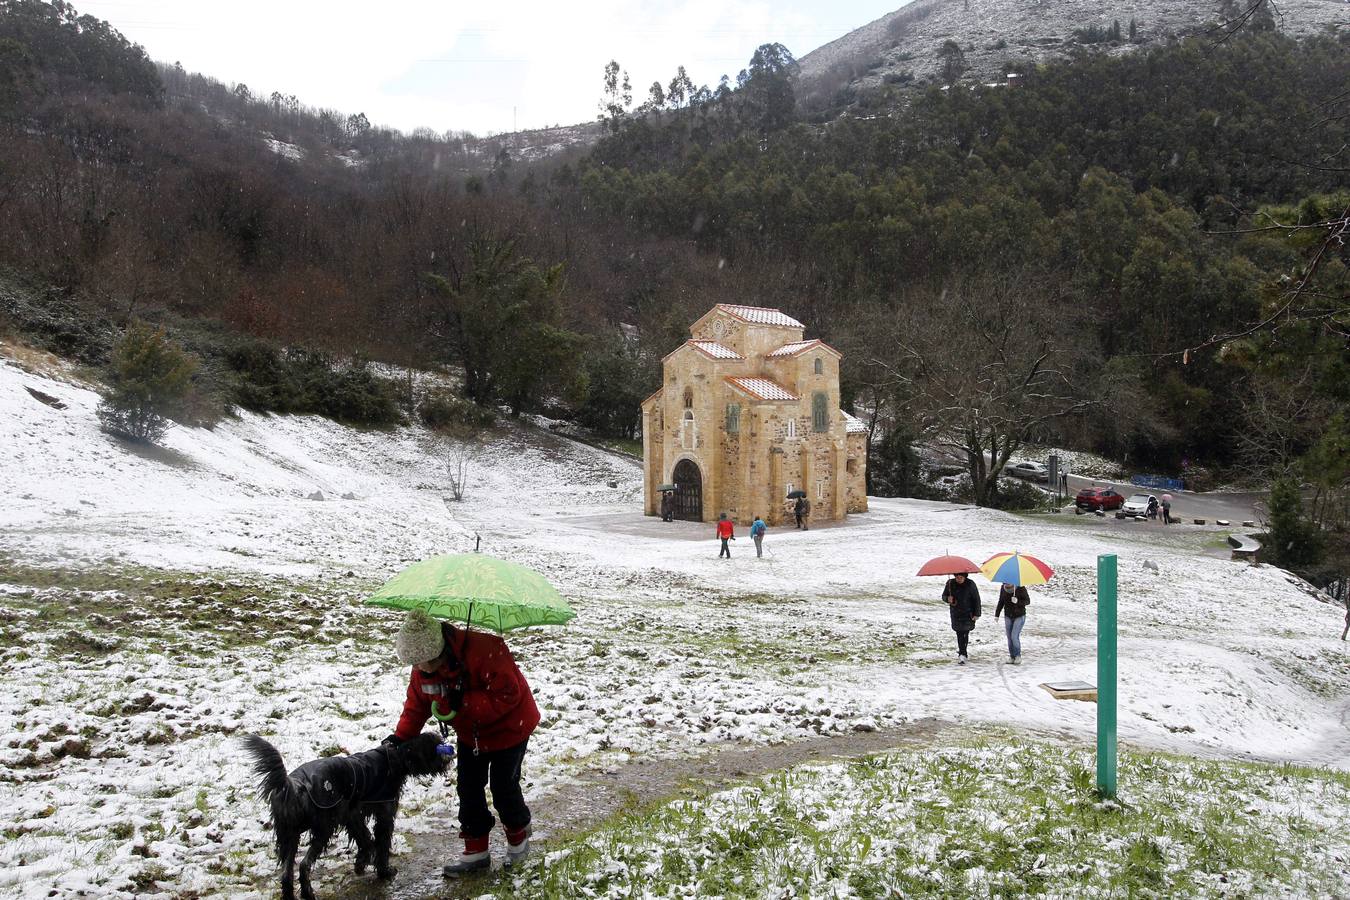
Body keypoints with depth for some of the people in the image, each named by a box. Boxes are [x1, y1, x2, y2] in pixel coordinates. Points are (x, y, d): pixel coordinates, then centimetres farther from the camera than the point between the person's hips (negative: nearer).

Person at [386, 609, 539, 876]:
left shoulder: (484, 651, -39)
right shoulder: (423, 668, -15)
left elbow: (508, 695, -36)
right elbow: (417, 704, -1)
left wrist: (464, 703, -37)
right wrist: (401, 735, -14)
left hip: (508, 727, -6)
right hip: (471, 733, 7)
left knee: (504, 788, 2)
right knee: (468, 788, 7)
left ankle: (518, 836, 30)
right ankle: (476, 851, 21)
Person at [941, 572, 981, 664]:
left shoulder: (970, 584, -7)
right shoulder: (950, 583, -1)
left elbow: (976, 600, -1)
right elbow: (944, 595, 10)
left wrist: (976, 614, -5)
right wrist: (947, 599, -15)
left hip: (968, 613, -2)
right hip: (955, 613, 3)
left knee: (965, 632, -9)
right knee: (959, 633, 0)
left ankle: (962, 654, -6)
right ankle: (963, 654, 9)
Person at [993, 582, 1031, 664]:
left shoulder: (1021, 588, -16)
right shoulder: (1003, 588, -4)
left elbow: (1027, 601, -8)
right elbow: (1001, 602, 7)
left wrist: (1018, 601, -28)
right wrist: (997, 615, 3)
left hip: (1019, 616, -4)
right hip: (1008, 617, 4)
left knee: (1014, 636, -12)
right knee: (1009, 637, 3)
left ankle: (1018, 656, 4)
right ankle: (1012, 657, 13)